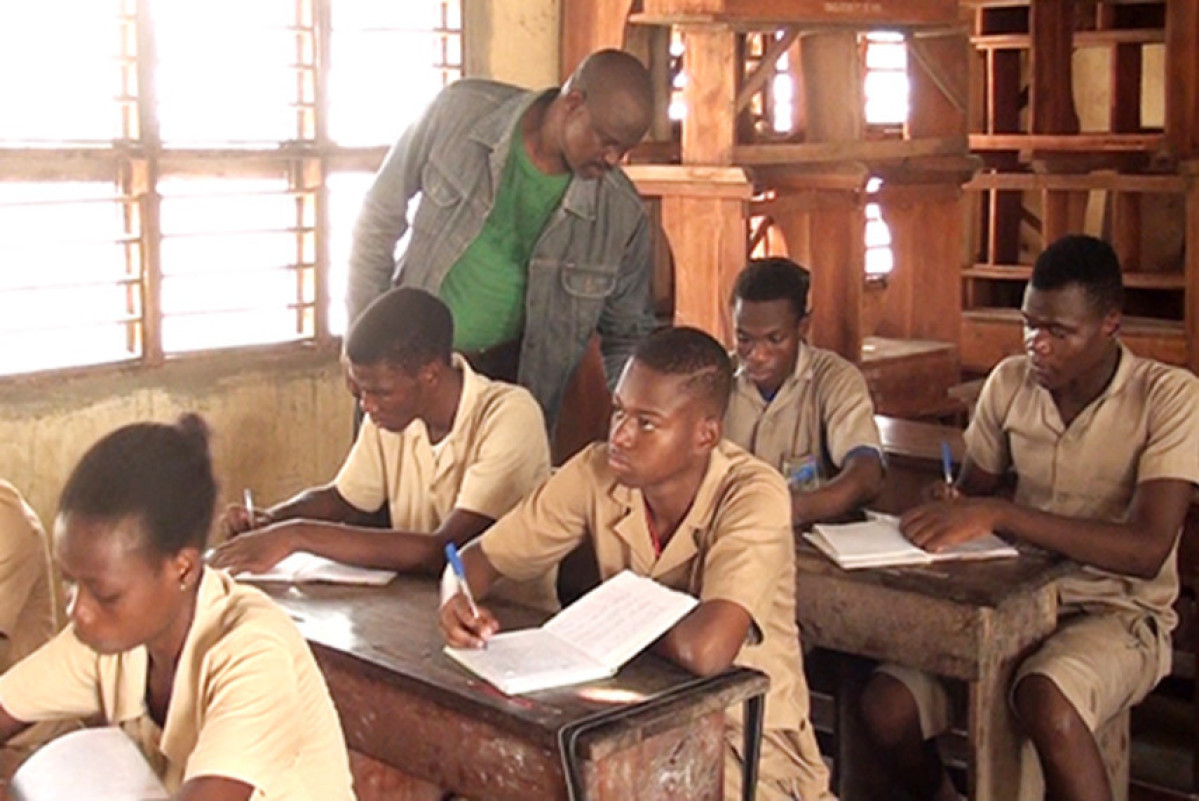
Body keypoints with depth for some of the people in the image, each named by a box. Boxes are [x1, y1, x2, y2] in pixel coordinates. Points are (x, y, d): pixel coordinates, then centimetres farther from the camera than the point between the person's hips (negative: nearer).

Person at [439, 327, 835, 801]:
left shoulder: (753, 495, -25)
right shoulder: (597, 472, -9)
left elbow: (706, 651, -39)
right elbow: (480, 557, 0)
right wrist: (459, 599, -24)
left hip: (747, 733, -5)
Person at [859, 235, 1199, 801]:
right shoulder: (1010, 382, 2)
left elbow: (1147, 550, -24)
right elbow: (972, 491, 15)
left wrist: (997, 514, -33)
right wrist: (944, 512, -11)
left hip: (1118, 615, -5)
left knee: (1046, 700, -37)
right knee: (886, 705, -17)